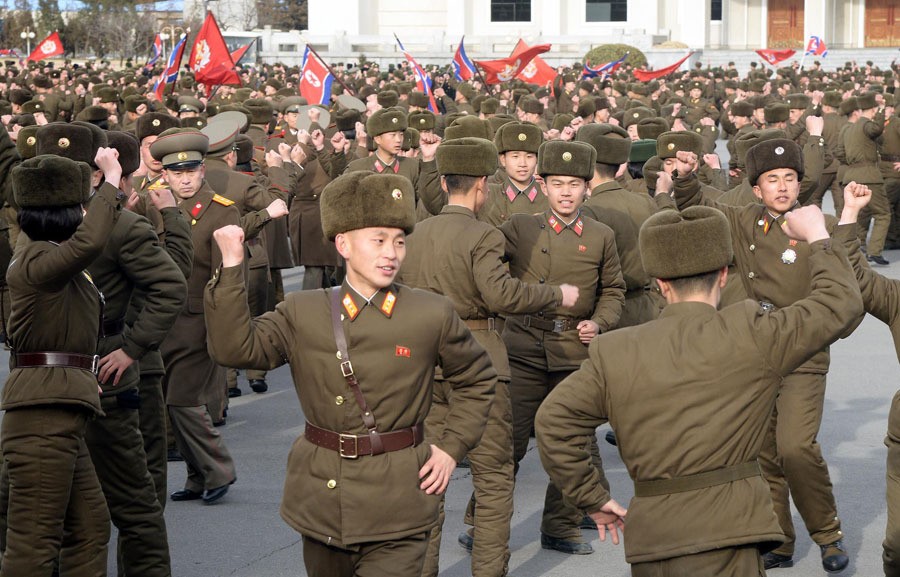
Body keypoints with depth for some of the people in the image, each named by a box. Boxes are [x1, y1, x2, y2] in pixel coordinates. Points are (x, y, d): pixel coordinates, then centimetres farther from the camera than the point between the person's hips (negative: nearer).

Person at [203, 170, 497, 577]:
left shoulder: (433, 315, -1)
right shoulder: (302, 313, 1)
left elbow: (477, 380, 12)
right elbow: (235, 348, -12)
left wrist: (452, 448, 2)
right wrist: (231, 267, -20)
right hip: (322, 502, 2)